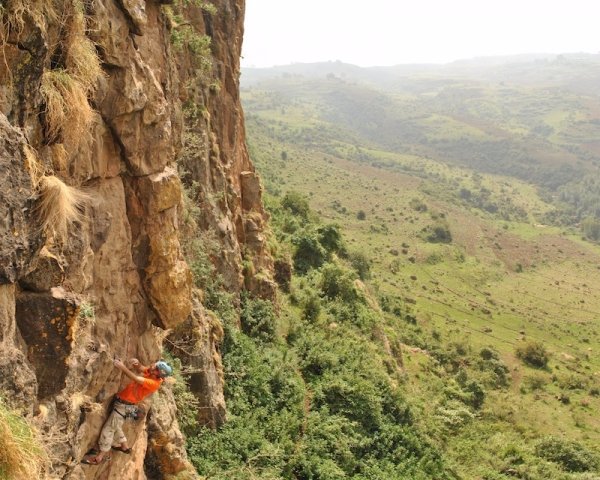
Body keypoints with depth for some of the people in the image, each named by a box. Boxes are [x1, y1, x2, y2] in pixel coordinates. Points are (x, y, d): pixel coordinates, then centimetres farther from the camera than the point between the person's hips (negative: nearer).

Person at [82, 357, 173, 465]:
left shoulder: (154, 383, -28)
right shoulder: (151, 372, -5)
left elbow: (137, 379, -32)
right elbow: (140, 369, 5)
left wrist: (123, 367, -32)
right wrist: (137, 364, -18)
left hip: (125, 405, -9)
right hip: (122, 401, 9)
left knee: (108, 429, -1)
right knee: (115, 426, 25)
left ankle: (99, 457, 9)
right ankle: (124, 447, 41)